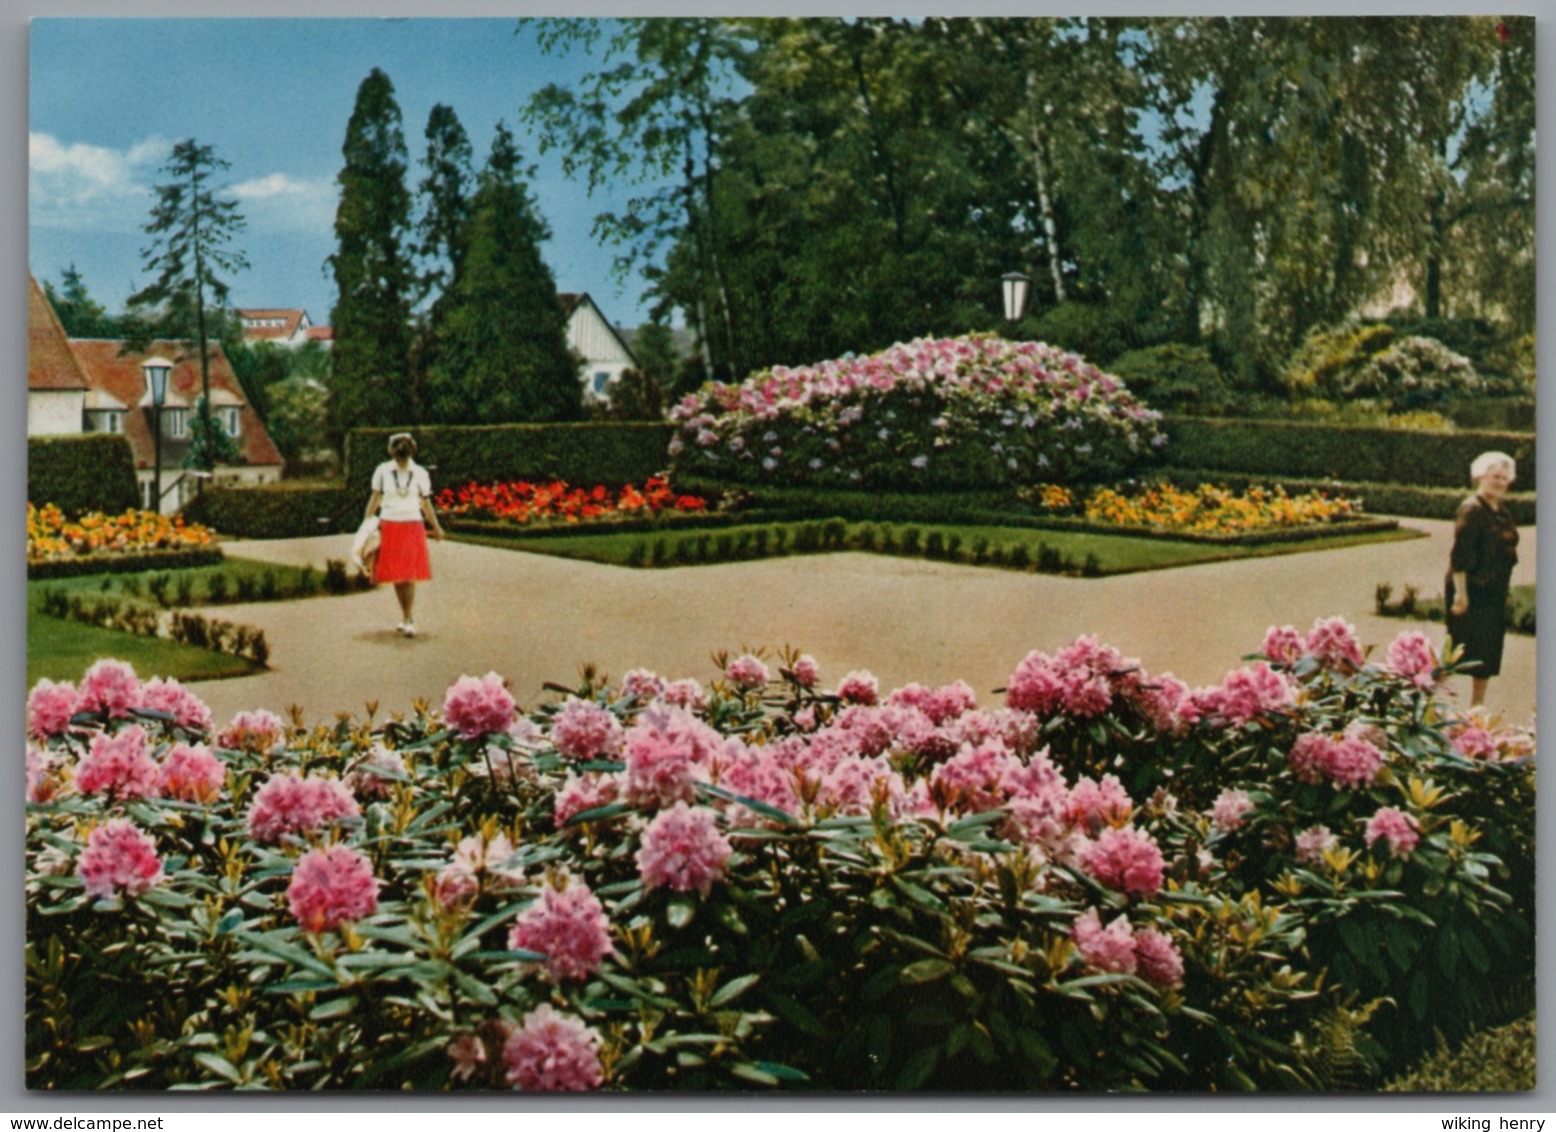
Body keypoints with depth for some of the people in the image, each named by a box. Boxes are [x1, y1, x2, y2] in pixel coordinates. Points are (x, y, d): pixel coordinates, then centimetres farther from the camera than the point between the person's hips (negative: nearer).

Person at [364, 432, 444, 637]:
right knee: (395, 575, 5)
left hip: (412, 526, -1)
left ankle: (409, 620, -8)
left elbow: (425, 503, 9)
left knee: (409, 576, -10)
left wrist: (436, 527, 14)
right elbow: (375, 499, 6)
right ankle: (406, 617, 17)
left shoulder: (420, 473, 0)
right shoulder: (383, 471, 0)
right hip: (389, 526, 1)